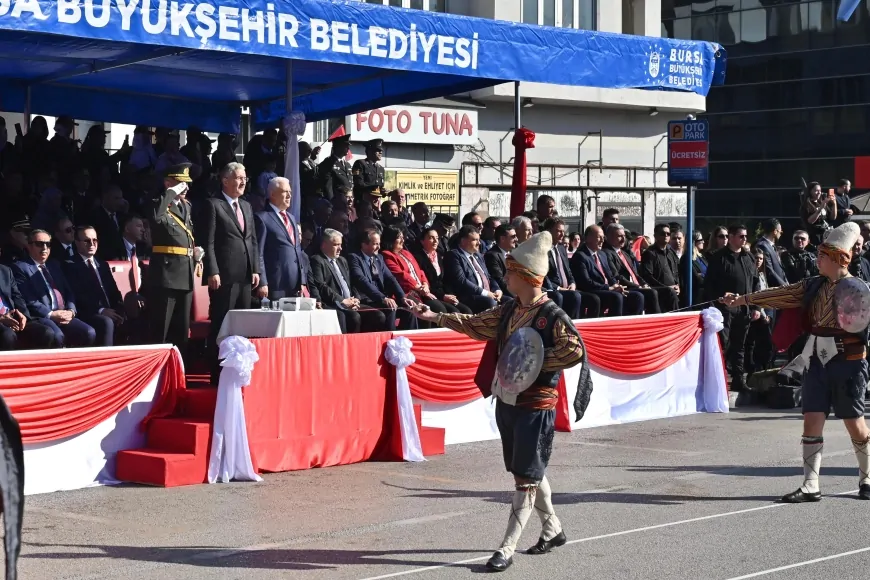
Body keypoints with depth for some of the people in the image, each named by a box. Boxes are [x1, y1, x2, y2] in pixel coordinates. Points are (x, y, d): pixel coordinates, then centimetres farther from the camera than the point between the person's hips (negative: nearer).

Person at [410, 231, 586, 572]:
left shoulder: (552, 317, -16)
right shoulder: (509, 311, 6)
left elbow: (575, 350, -26)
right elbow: (475, 325, 16)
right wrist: (434, 317, 15)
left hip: (535, 407, -8)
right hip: (506, 402, 8)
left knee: (526, 477, -2)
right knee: (528, 472, 17)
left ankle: (507, 549, -2)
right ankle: (552, 530, 34)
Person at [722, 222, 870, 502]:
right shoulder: (814, 286, 8)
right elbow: (783, 294, 7)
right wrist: (744, 299, 3)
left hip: (847, 364, -5)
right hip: (817, 362, 5)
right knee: (812, 421, 0)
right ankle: (810, 487, 3)